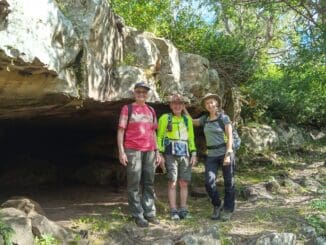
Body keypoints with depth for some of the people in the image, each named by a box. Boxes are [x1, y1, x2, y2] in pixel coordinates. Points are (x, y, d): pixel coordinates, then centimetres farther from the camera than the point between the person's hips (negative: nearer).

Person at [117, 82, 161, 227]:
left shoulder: (151, 110, 16)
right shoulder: (127, 109, 4)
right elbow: (121, 130, 0)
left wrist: (157, 152, 14)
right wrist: (121, 151, -10)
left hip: (149, 151, 5)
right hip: (133, 150, -4)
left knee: (149, 183, 6)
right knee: (134, 184, -3)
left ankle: (150, 213, 11)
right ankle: (138, 215, 0)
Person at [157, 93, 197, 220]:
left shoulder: (187, 119, 16)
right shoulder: (165, 118, 5)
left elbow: (191, 138, 19)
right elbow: (159, 137, 3)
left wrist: (193, 153, 9)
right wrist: (159, 153, -5)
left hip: (184, 153, 4)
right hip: (170, 153, -3)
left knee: (184, 183, 4)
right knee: (172, 182, -5)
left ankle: (183, 210, 11)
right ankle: (173, 211, -1)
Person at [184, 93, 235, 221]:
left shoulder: (224, 118, -4)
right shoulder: (205, 119, 10)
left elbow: (230, 137, -8)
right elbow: (191, 122, 25)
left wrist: (227, 155, -16)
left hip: (225, 153, -4)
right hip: (211, 155, 4)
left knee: (228, 183, 2)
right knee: (209, 182, -10)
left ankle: (227, 210, 15)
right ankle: (217, 205, 13)